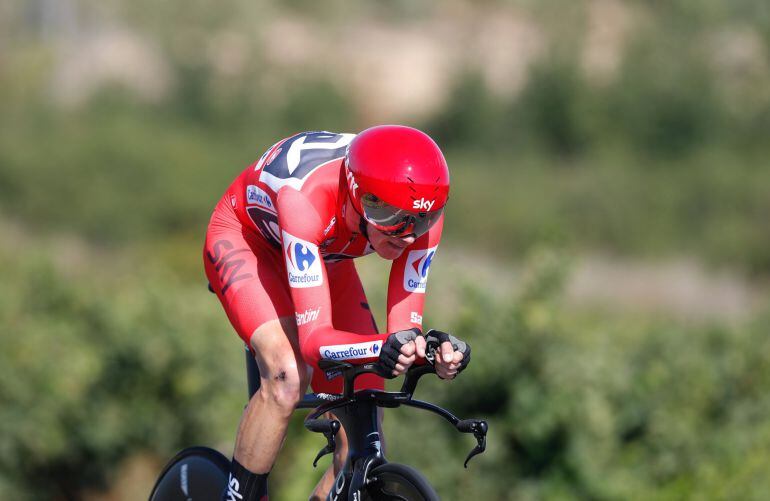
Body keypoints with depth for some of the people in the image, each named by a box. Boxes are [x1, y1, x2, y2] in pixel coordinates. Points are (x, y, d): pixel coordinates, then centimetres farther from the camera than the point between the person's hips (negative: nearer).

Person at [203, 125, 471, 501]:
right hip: (244, 239, -5)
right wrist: (383, 348, -66)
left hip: (326, 255, 5)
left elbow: (404, 325, -28)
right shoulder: (307, 198, -44)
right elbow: (315, 338, -47)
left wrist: (412, 346, -52)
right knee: (289, 375, -33)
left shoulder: (421, 217, -30)